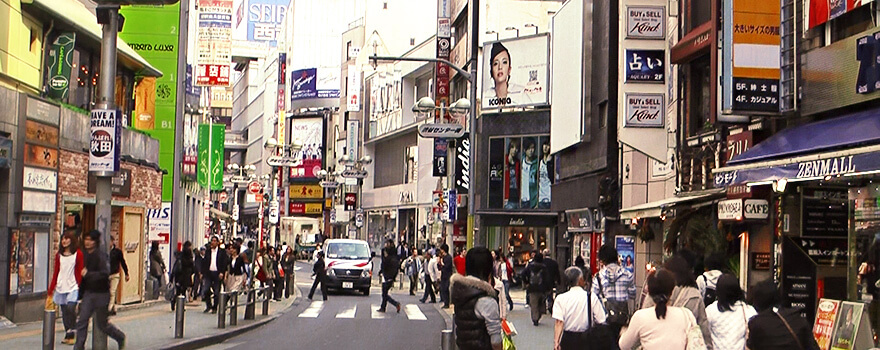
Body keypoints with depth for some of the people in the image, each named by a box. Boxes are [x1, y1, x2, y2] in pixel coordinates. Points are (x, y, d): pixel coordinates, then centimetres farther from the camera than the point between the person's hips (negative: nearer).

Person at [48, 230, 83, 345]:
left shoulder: (78, 254, 0)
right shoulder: (59, 255, 12)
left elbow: (79, 273, -1)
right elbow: (56, 273, 14)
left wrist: (79, 287, -8)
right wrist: (51, 289, 11)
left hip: (73, 288, -5)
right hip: (60, 287, 5)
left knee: (71, 308, -20)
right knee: (64, 311, 5)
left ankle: (72, 334, -11)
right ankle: (67, 334, 15)